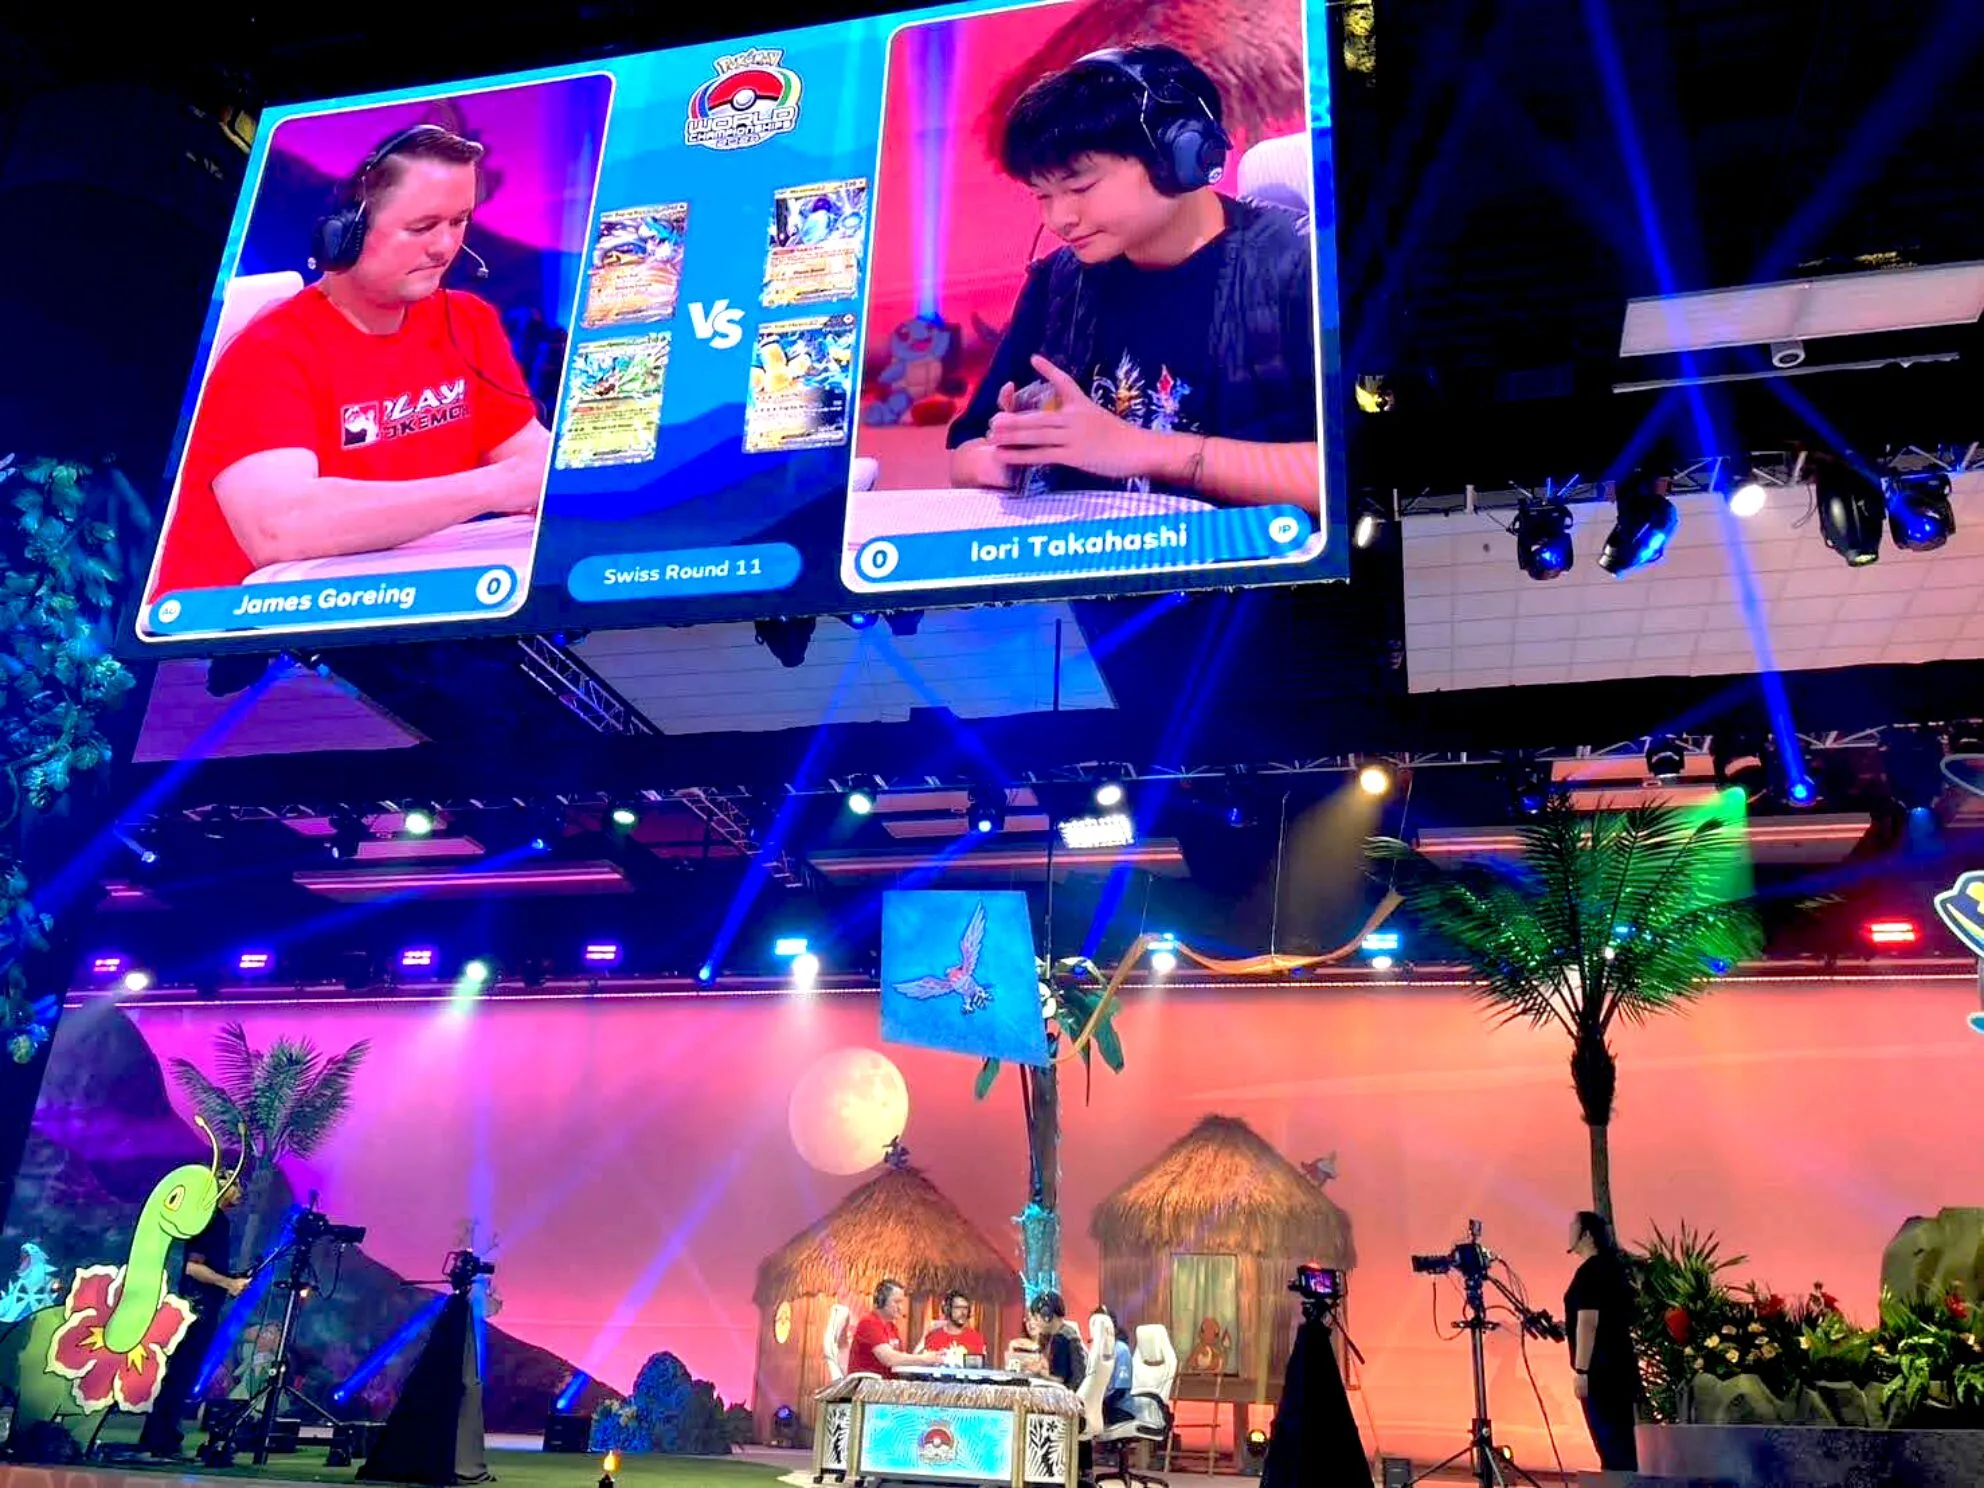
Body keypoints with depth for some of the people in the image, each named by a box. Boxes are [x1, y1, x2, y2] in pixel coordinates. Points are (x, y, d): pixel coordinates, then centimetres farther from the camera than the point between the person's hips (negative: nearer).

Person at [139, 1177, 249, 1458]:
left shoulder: (219, 1221, 17)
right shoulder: (208, 1218, -12)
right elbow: (193, 1267, -19)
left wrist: (233, 1282, 11)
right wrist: (230, 1282, -17)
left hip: (207, 1307, 10)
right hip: (196, 1306, -10)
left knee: (184, 1375, 11)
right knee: (180, 1374, -6)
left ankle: (162, 1439, 16)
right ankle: (159, 1440, -2)